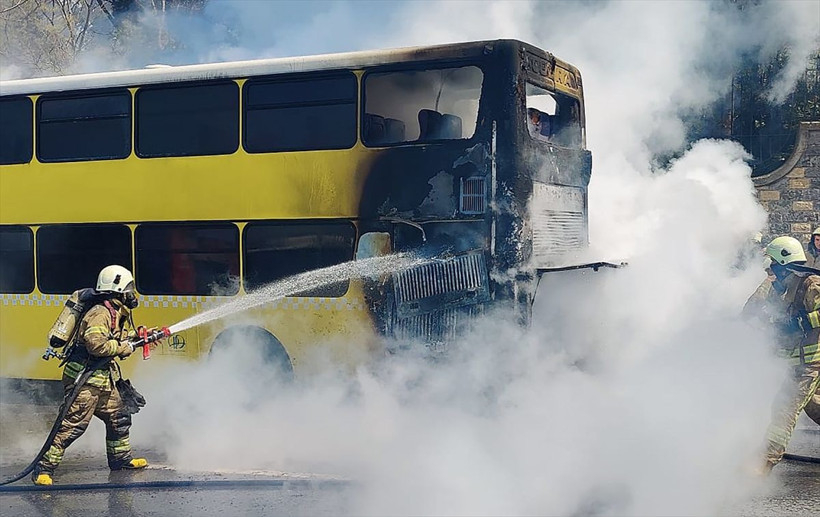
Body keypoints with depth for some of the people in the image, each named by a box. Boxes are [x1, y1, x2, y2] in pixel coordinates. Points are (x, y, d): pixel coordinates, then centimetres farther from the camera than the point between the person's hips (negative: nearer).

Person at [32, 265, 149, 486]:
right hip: (84, 379, -10)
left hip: (102, 381, 11)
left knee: (119, 418, 18)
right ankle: (44, 468, -9)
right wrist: (125, 348, -19)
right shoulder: (100, 314, -17)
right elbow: (96, 344, -29)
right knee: (73, 425, -13)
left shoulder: (114, 314, 15)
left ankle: (120, 459, 35)